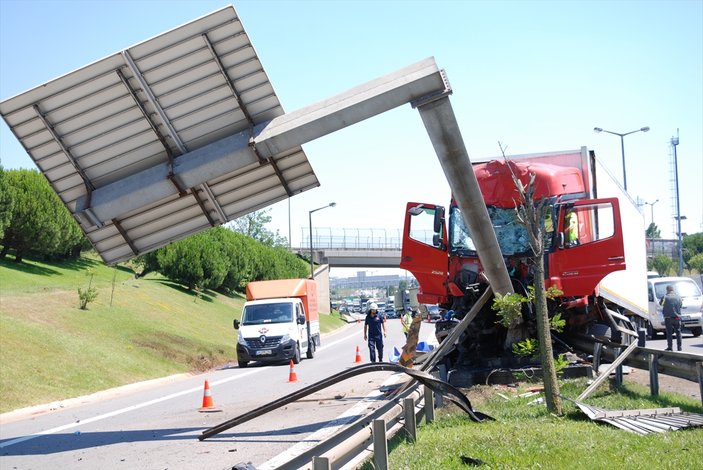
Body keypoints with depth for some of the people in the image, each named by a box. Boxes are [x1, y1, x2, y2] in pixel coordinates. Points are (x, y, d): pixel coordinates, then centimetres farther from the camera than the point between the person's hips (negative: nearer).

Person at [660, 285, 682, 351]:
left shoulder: (665, 297, -8)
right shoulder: (678, 297, 2)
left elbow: (661, 304, 8)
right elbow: (680, 305, 13)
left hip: (668, 318, -3)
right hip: (677, 317, 3)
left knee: (669, 333, 1)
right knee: (678, 332, 11)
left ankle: (669, 347, 0)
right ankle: (679, 347, 13)